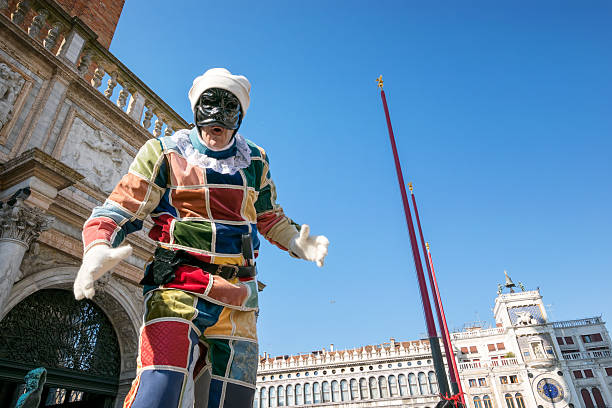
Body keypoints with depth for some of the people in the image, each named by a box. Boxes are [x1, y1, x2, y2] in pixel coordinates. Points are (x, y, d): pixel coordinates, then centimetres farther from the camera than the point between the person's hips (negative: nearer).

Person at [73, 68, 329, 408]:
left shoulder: (255, 161, 13)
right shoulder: (165, 153, 4)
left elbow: (271, 218, 23)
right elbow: (119, 210, 1)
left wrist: (299, 244, 4)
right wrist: (98, 249, -20)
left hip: (237, 303, 4)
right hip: (177, 291, -3)